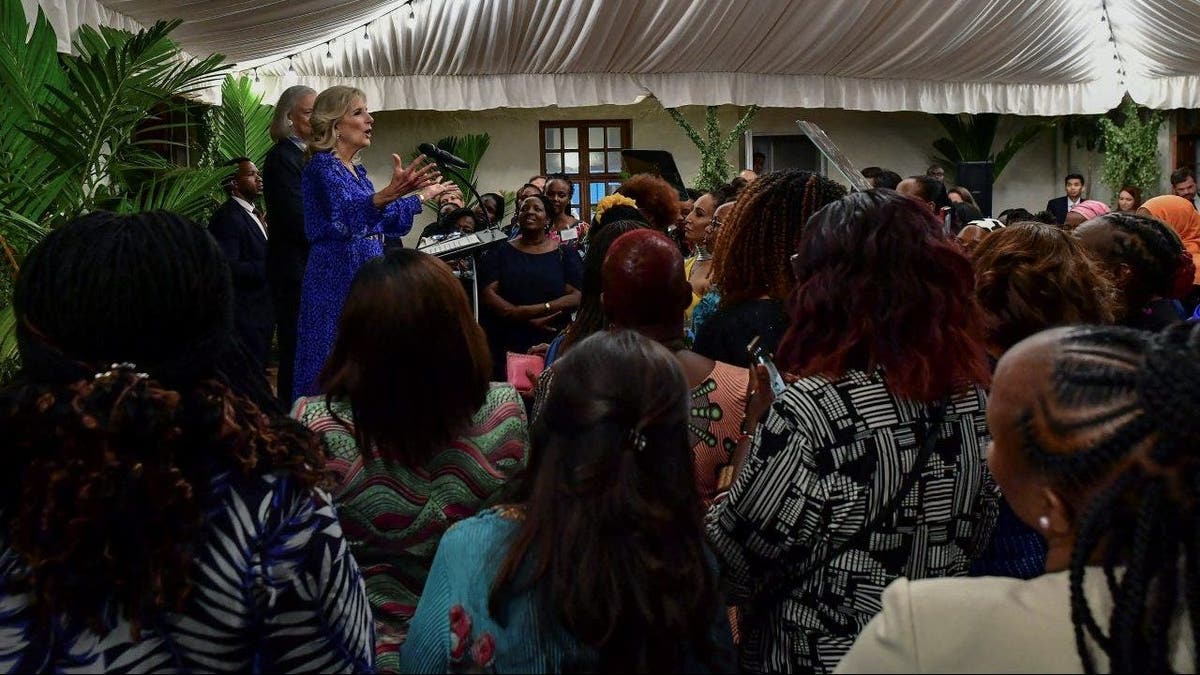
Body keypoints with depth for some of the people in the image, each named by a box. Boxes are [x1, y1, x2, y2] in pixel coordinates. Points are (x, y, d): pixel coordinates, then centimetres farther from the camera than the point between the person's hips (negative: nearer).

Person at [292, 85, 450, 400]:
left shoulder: (357, 171, 16)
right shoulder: (322, 166, -10)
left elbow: (388, 221, 27)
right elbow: (349, 212, -30)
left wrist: (423, 195, 35)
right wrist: (389, 193, -47)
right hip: (338, 279, -9)